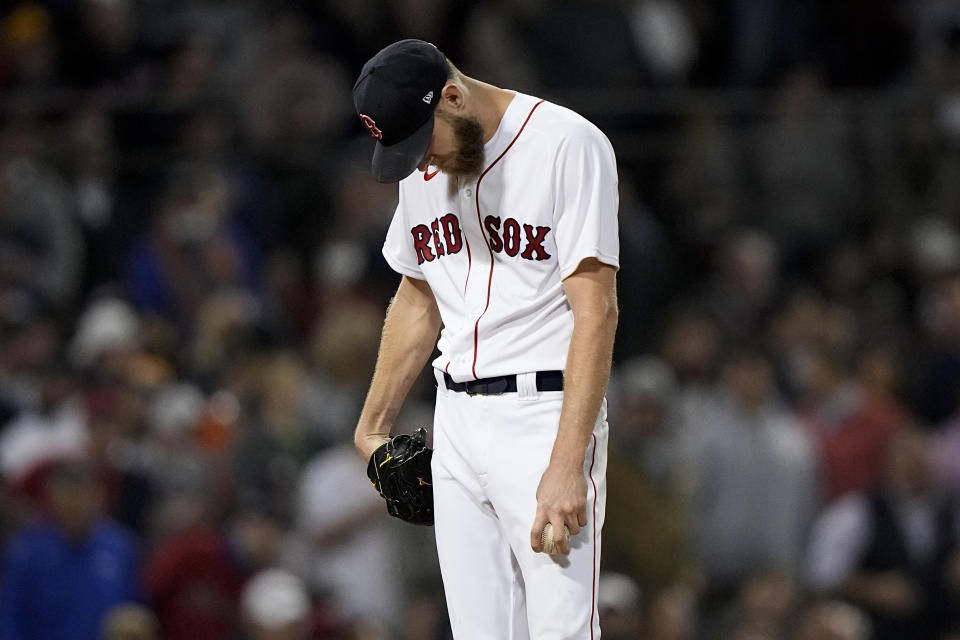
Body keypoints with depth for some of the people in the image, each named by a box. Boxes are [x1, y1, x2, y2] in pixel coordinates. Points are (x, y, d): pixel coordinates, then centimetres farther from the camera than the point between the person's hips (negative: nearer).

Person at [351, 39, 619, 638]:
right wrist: (373, 425, 24)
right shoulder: (424, 165, 12)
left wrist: (567, 464, -22)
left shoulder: (567, 145, -12)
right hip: (456, 421, 7)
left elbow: (595, 310, -16)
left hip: (544, 414, -7)